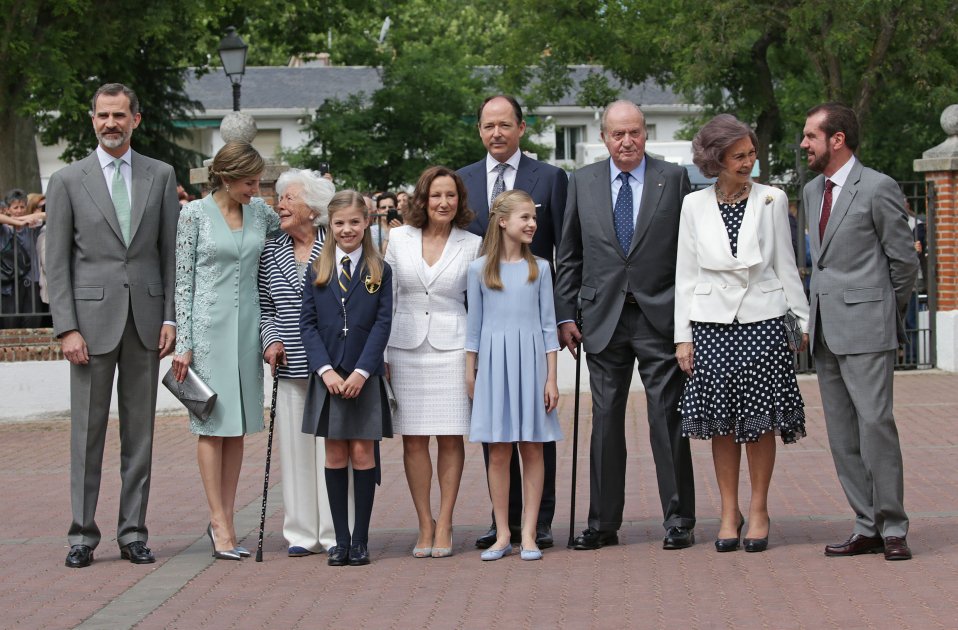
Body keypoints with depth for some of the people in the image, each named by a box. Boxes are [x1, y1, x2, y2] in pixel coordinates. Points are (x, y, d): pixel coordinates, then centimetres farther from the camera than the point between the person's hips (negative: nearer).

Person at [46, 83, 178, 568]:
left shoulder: (161, 176, 8)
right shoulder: (68, 181, 2)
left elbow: (170, 251, 9)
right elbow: (57, 262, 0)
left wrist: (170, 317, 1)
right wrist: (66, 328, -8)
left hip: (145, 319, 2)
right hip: (92, 318, -2)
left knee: (140, 430, 6)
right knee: (87, 431, 1)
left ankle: (133, 533, 12)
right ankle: (82, 534, 7)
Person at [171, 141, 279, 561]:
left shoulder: (260, 212, 7)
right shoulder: (195, 214, -4)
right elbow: (183, 281, -4)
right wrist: (182, 342, -8)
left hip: (247, 324, 5)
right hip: (208, 323, -5)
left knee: (238, 424, 6)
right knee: (212, 421, -4)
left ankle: (225, 521, 11)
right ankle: (220, 523, -2)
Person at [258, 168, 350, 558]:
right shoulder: (271, 252, 9)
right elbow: (265, 307, 15)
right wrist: (270, 339, -3)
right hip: (290, 367, 4)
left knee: (333, 447, -1)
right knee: (294, 448, 5)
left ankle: (336, 533, 6)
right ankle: (302, 533, 12)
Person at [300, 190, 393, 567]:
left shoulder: (379, 271, 3)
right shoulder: (316, 271, 7)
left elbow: (382, 324, -3)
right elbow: (307, 324, 2)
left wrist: (361, 371, -13)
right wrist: (325, 370, -10)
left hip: (365, 377, -1)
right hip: (327, 376, 1)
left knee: (362, 453, -1)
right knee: (335, 455, 4)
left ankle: (360, 539, 6)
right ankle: (340, 539, 9)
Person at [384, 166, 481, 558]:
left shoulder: (472, 246, 3)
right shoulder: (399, 239, 6)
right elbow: (386, 298, 9)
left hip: (451, 346, -1)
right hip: (405, 347, 1)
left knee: (450, 437, -1)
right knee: (413, 439, 1)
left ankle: (444, 525, 6)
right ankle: (425, 525, 9)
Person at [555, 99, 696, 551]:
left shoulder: (674, 179, 2)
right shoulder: (583, 182, 9)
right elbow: (569, 256, 10)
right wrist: (564, 314, 4)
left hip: (661, 316, -2)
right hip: (604, 318, 2)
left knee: (668, 420, 0)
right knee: (605, 421, 7)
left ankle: (678, 519, 9)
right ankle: (602, 522, 14)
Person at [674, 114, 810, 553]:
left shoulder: (772, 200, 3)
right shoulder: (695, 205, 4)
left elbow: (786, 266, 7)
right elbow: (686, 274, 6)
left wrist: (805, 319, 4)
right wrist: (682, 335, 2)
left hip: (762, 322, 0)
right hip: (712, 323, 1)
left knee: (761, 419, 0)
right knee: (722, 422, 3)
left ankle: (758, 509, 11)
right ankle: (729, 511, 13)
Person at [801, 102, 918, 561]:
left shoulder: (878, 188, -7)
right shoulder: (812, 191, 16)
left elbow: (903, 259, -4)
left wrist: (885, 312, 5)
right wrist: (813, 318, 16)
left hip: (866, 327, -8)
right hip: (826, 330, 8)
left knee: (874, 423, -11)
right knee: (842, 433, 6)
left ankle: (893, 528, -4)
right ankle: (867, 527, 11)